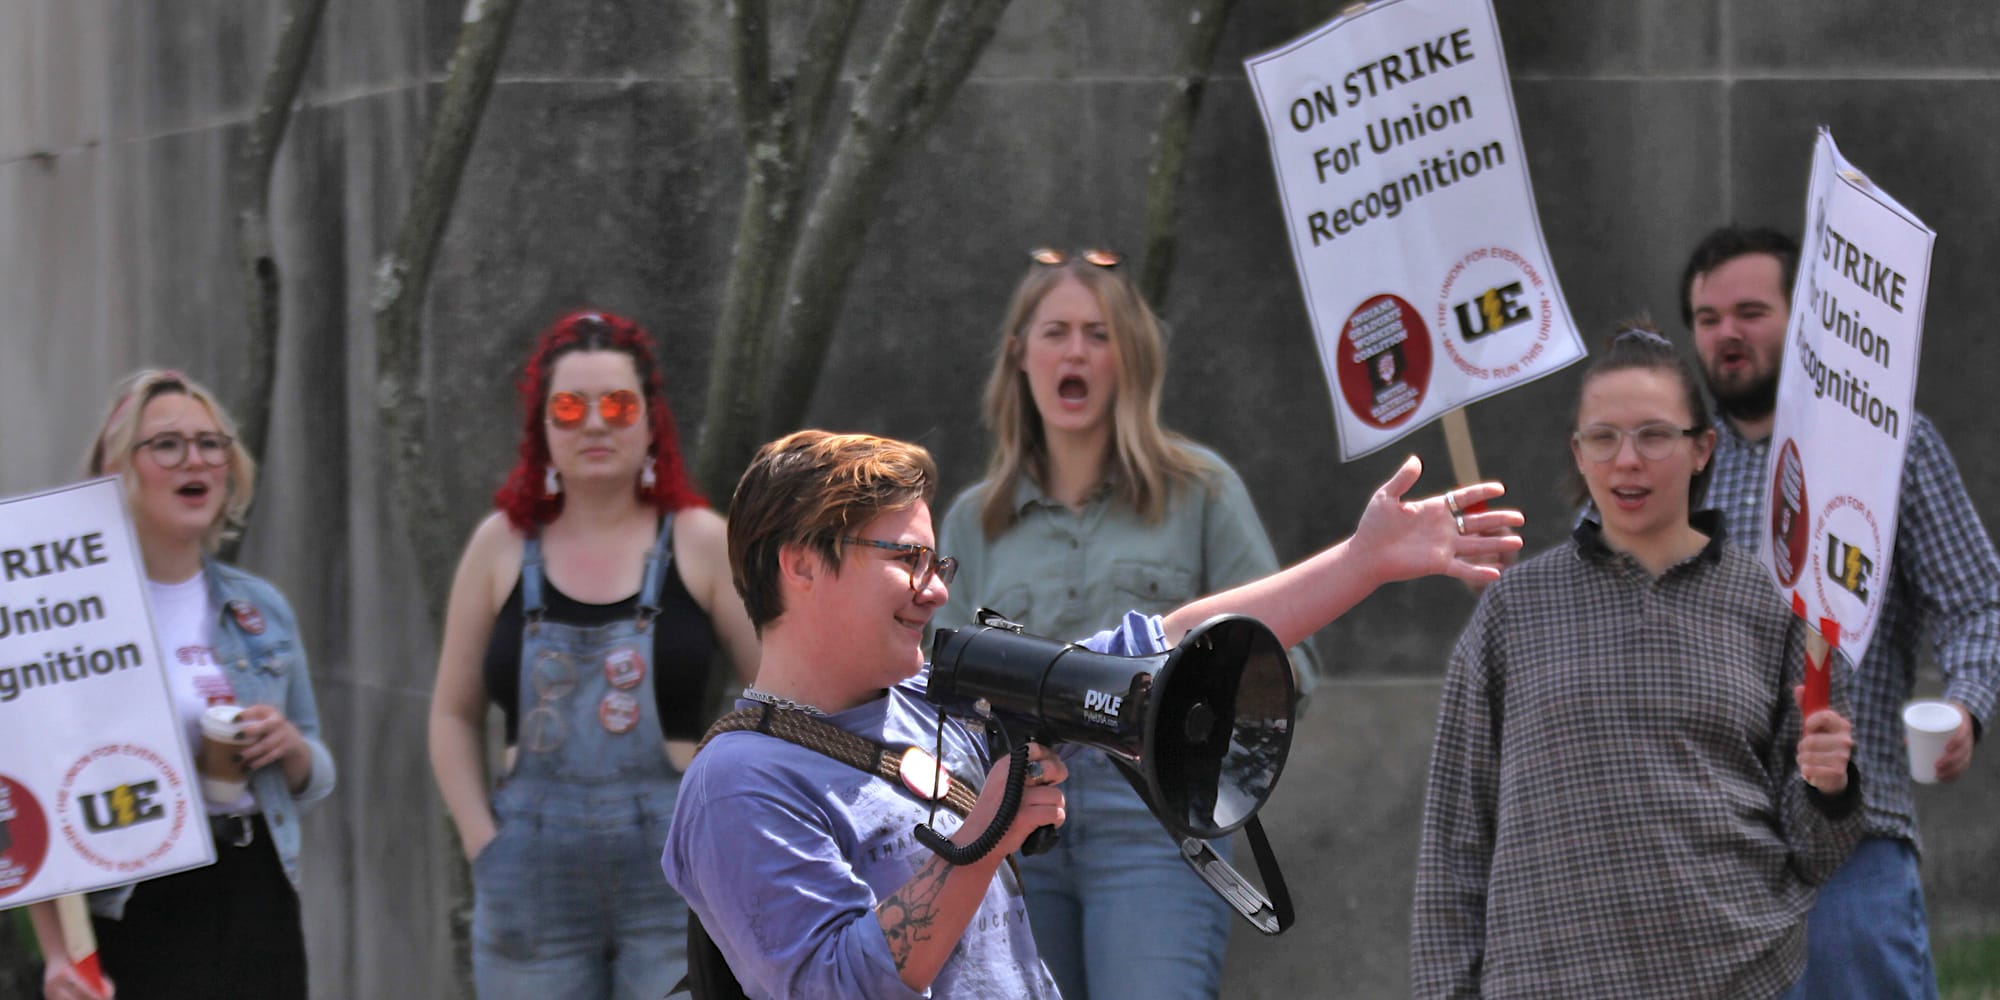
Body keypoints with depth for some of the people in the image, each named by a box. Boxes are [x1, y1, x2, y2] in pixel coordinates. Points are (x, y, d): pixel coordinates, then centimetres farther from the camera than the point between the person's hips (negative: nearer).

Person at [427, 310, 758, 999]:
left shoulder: (700, 543, 1)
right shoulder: (501, 546, 7)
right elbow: (454, 715, 12)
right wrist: (482, 841, 1)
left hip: (674, 873, -2)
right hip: (535, 884, 2)